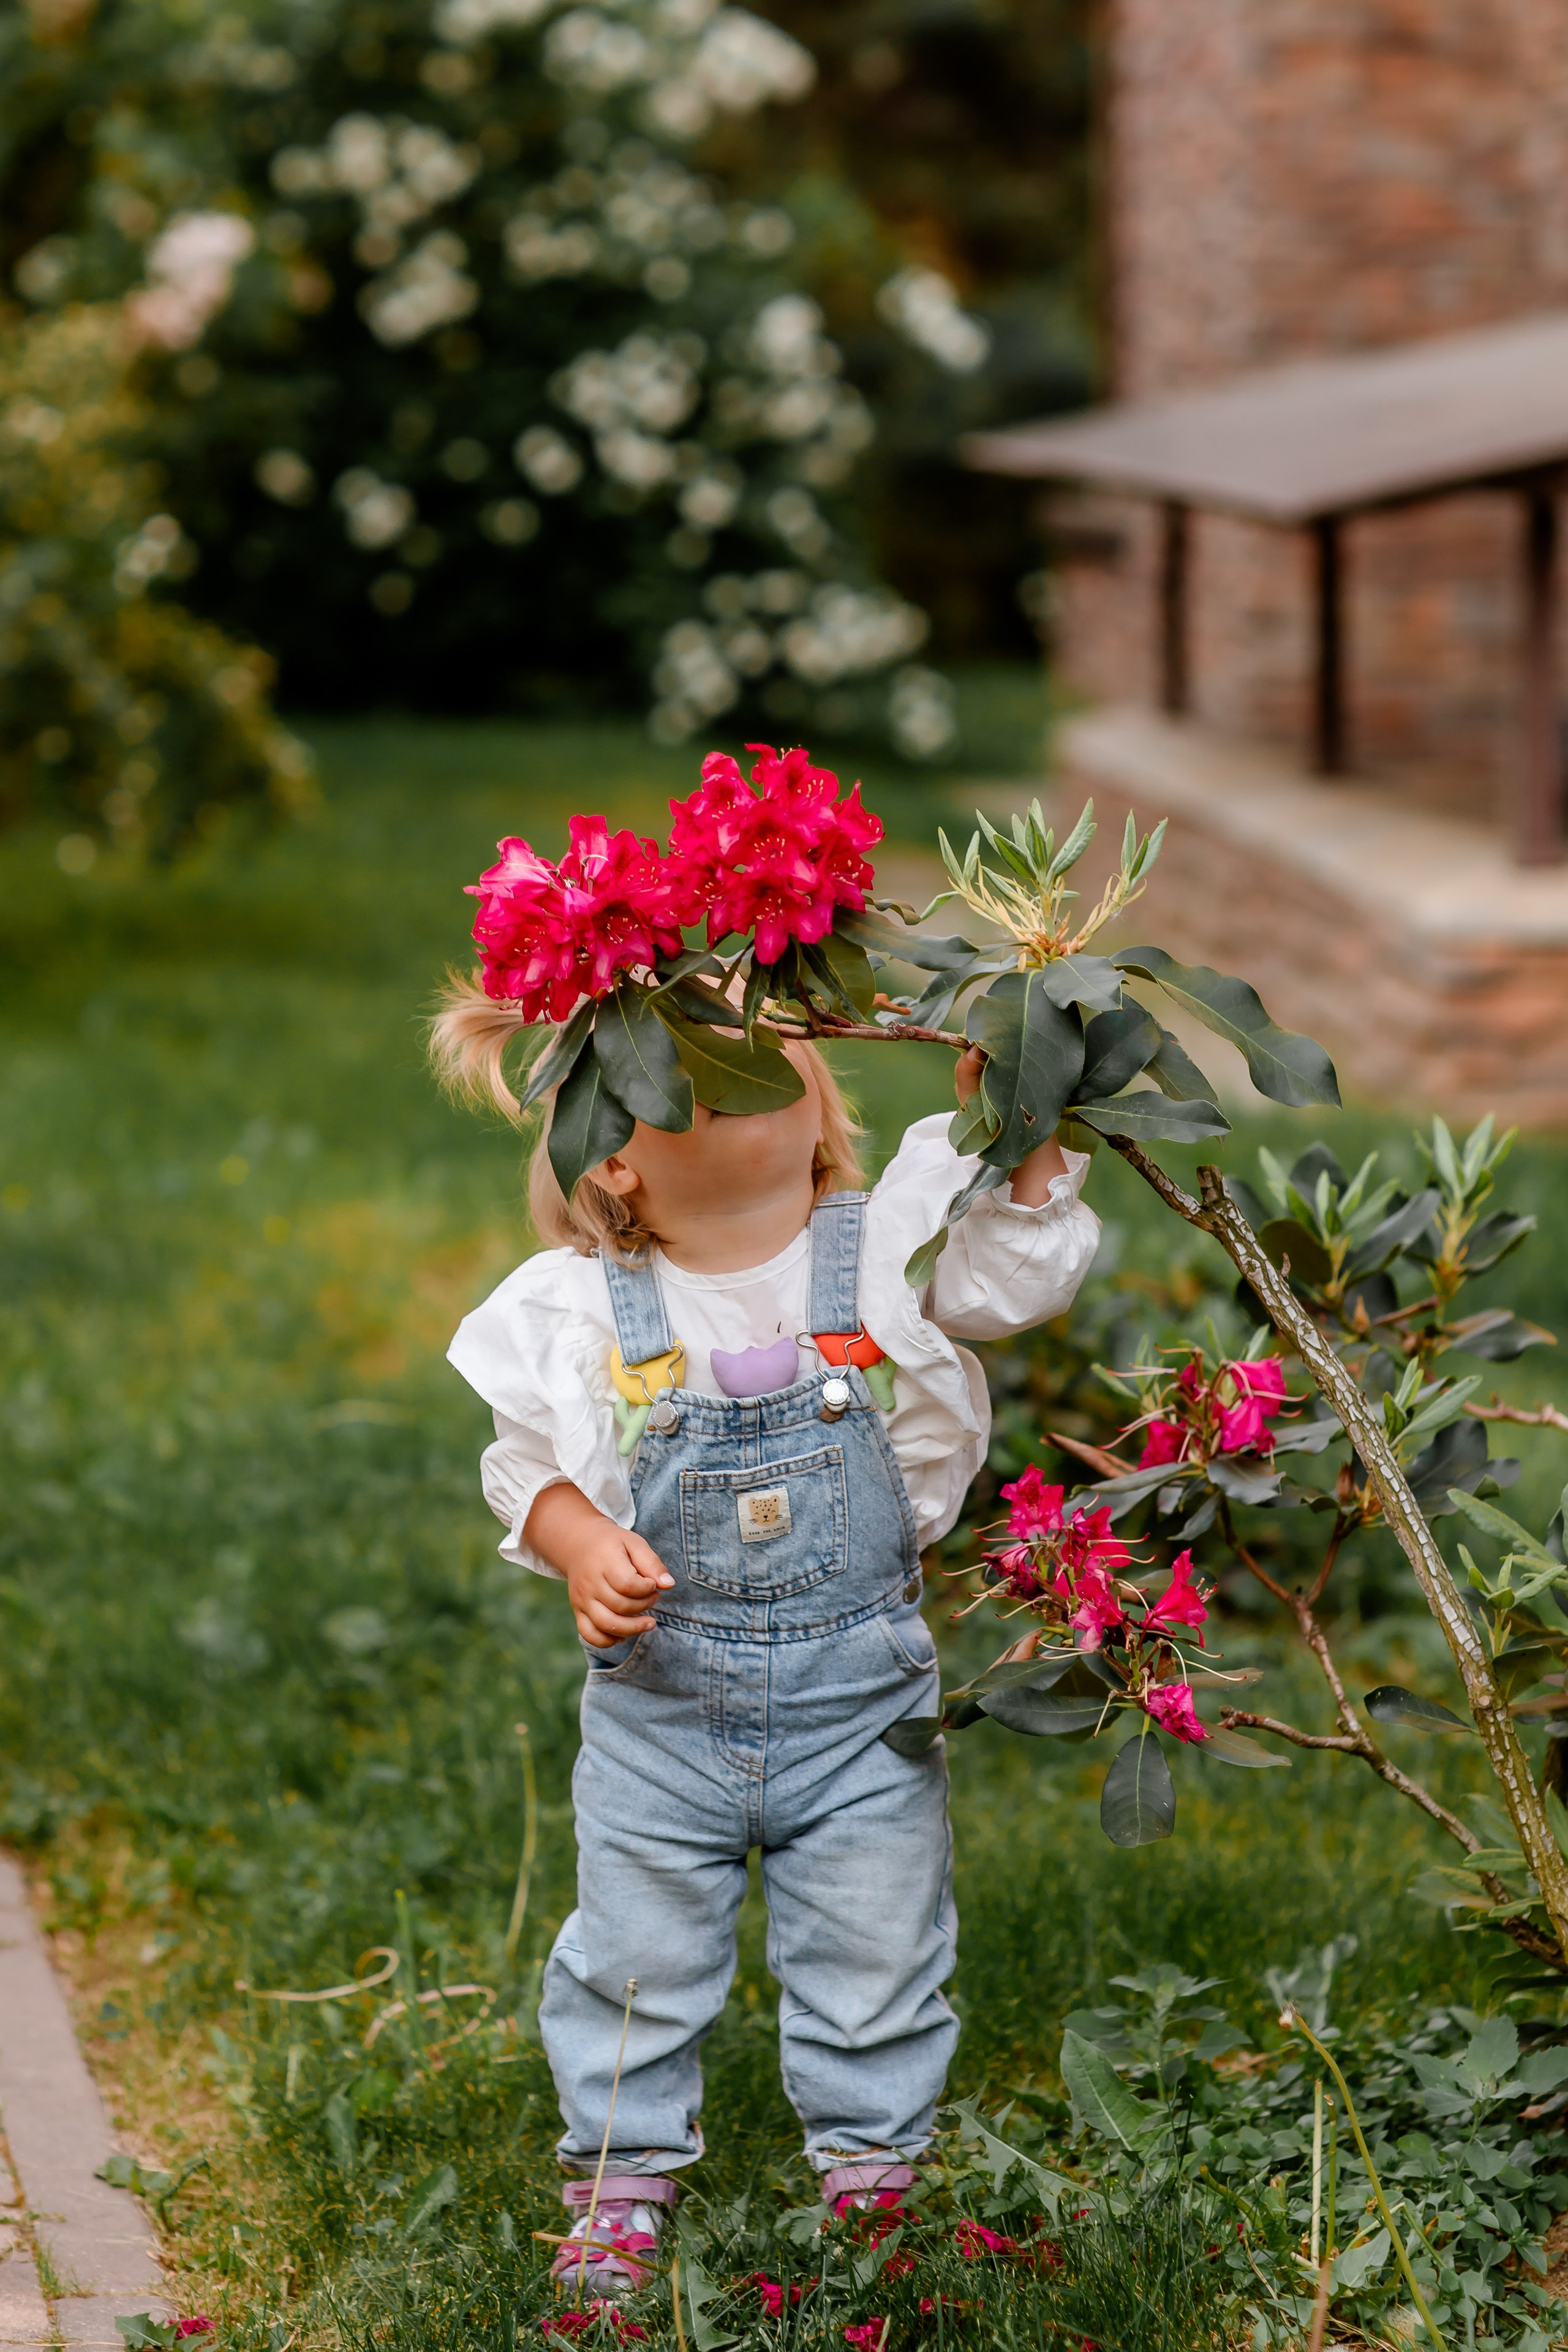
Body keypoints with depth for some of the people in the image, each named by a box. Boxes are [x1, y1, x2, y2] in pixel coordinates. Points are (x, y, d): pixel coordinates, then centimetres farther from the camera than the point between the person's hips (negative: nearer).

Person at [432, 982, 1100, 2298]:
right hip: (661, 1698, 0)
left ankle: (872, 2170, 31)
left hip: (860, 1694, 0)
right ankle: (625, 2181, 31)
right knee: (639, 1957, 12)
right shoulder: (584, 1308, -7)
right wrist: (580, 1545, -20)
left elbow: (1020, 1272, -11)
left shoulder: (881, 1251, -6)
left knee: (874, 1957, 11)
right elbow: (529, 1464, 0)